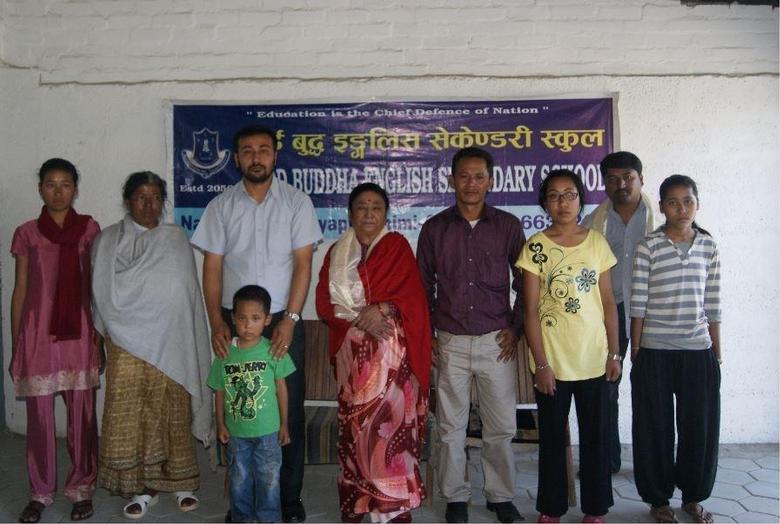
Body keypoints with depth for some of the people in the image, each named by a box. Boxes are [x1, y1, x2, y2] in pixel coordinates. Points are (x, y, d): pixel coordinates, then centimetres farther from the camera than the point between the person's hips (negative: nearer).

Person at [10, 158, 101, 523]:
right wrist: (14, 346, 6)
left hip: (78, 333, 0)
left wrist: (100, 335, 2)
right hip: (37, 333, 1)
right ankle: (40, 492, 23)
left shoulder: (89, 229, 3)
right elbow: (20, 291, 7)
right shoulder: (26, 233, 5)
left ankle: (81, 488, 20)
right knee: (39, 416, 7)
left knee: (82, 414, 5)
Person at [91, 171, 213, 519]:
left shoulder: (176, 239, 7)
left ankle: (180, 481, 18)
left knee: (173, 411, 4)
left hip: (169, 343, 0)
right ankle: (142, 487, 14)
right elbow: (105, 294, 2)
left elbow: (186, 292, 5)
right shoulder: (108, 241, 6)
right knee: (130, 413, 1)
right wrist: (106, 335, -3)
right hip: (126, 345, 0)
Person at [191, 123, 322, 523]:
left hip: (283, 321, -1)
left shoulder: (296, 202, 0)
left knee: (289, 411, 2)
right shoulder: (221, 206, 6)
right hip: (235, 321, 2)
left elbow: (303, 263, -4)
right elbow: (212, 268, 4)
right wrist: (217, 323, -6)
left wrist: (289, 320, -13)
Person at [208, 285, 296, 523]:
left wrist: (284, 424, 0)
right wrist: (220, 424, 2)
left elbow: (281, 388, -3)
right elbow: (220, 391, 2)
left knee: (269, 479, 10)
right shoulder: (225, 353, -7)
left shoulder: (273, 351, -11)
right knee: (239, 479, 17)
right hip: (236, 431, 2)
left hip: (268, 430, -1)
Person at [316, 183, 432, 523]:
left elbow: (412, 294, -2)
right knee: (355, 422, 1)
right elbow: (324, 303, 5)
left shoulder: (397, 246, 7)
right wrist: (361, 317, -10)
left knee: (390, 418, -9)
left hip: (392, 351, -2)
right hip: (353, 351, 3)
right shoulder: (336, 253, 15)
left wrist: (381, 309, -19)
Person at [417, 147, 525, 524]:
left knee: (501, 426, 7)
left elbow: (523, 282, 7)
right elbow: (423, 285, 9)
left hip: (497, 341, 0)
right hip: (450, 341, 0)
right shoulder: (434, 228, 3)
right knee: (451, 426, 8)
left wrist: (515, 328, 2)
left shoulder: (508, 226, 2)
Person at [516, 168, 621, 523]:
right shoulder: (536, 246, -5)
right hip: (552, 361, -2)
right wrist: (541, 363, -11)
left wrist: (614, 353, 2)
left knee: (596, 436, 12)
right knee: (552, 437, 10)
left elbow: (608, 302, 6)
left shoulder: (597, 242, 3)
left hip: (594, 359, 2)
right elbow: (531, 310, -7)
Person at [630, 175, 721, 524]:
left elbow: (713, 305, 7)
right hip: (655, 352, -3)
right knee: (656, 427, 7)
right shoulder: (648, 247, -5)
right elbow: (638, 303, -5)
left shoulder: (708, 246, 5)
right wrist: (635, 352, -6)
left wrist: (717, 353, 7)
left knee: (700, 426, 10)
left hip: (698, 351, 3)